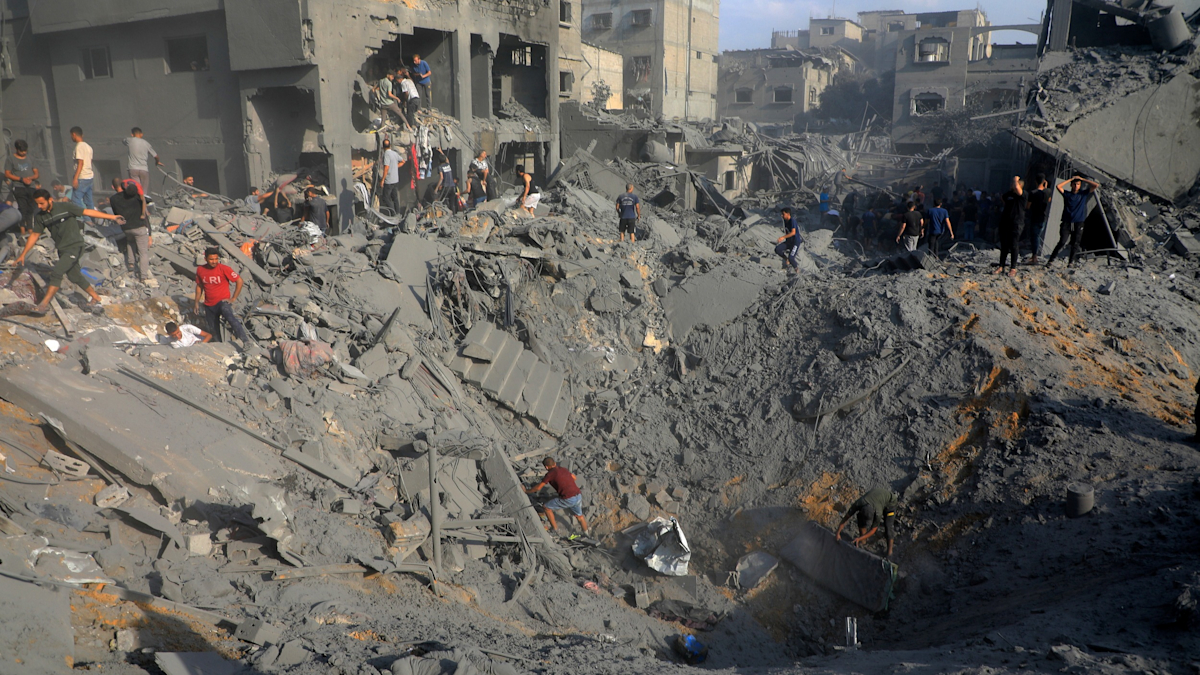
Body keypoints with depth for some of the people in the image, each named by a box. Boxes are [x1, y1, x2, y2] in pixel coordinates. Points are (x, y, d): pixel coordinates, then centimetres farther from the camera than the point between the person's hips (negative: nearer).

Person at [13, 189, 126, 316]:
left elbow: (88, 212, -11)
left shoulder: (65, 207, -11)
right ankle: (96, 299, 25)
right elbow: (34, 235, 11)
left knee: (56, 272, -17)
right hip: (62, 250, 7)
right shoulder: (39, 216, 4)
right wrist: (23, 254, 11)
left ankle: (44, 304, -12)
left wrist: (112, 217, -15)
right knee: (75, 277, 10)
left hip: (74, 247, -6)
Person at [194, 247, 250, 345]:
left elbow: (239, 281, -8)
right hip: (209, 305, 6)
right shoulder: (200, 270, 0)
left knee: (230, 317, -34)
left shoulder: (224, 269, -13)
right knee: (214, 328, 14)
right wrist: (196, 302, 16)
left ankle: (246, 342, -44)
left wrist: (233, 298, -9)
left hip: (223, 301, -5)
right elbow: (199, 286, 16)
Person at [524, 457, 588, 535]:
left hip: (568, 499, -7)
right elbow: (574, 477, 35)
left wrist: (526, 490, 15)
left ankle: (555, 528, 21)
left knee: (546, 507, 10)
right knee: (579, 516, 31)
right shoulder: (562, 469, 17)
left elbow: (538, 487, -1)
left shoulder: (550, 473, -4)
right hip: (578, 496, 7)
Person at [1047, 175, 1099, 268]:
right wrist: (1070, 179, 1)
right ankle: (1050, 261, -11)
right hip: (1067, 223, -2)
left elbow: (1096, 185, 6)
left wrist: (1082, 179, 7)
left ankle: (1071, 262, 7)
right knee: (1062, 242, -12)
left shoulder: (1083, 194, 11)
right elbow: (1058, 186, -7)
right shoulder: (1067, 194, 7)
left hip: (1079, 223, 2)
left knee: (1075, 244, 1)